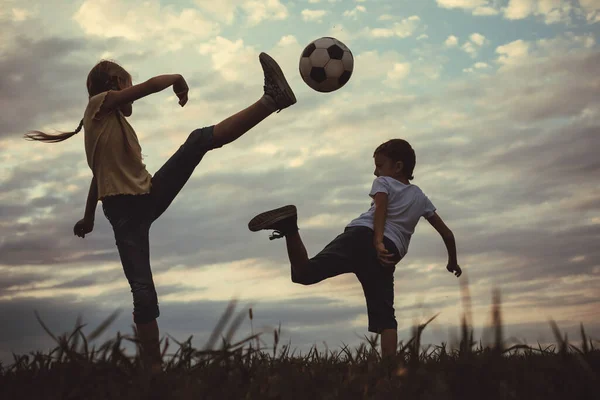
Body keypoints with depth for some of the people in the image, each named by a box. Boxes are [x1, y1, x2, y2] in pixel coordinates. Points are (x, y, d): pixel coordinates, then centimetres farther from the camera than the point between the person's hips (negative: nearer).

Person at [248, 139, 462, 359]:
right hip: (391, 252, 2)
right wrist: (453, 262, 50)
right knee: (384, 316, 7)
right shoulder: (421, 197, 34)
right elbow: (447, 233, 37)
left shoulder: (383, 183, 22)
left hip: (360, 234, -2)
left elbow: (380, 209, -1)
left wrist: (378, 242, -14)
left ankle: (289, 226, -42)